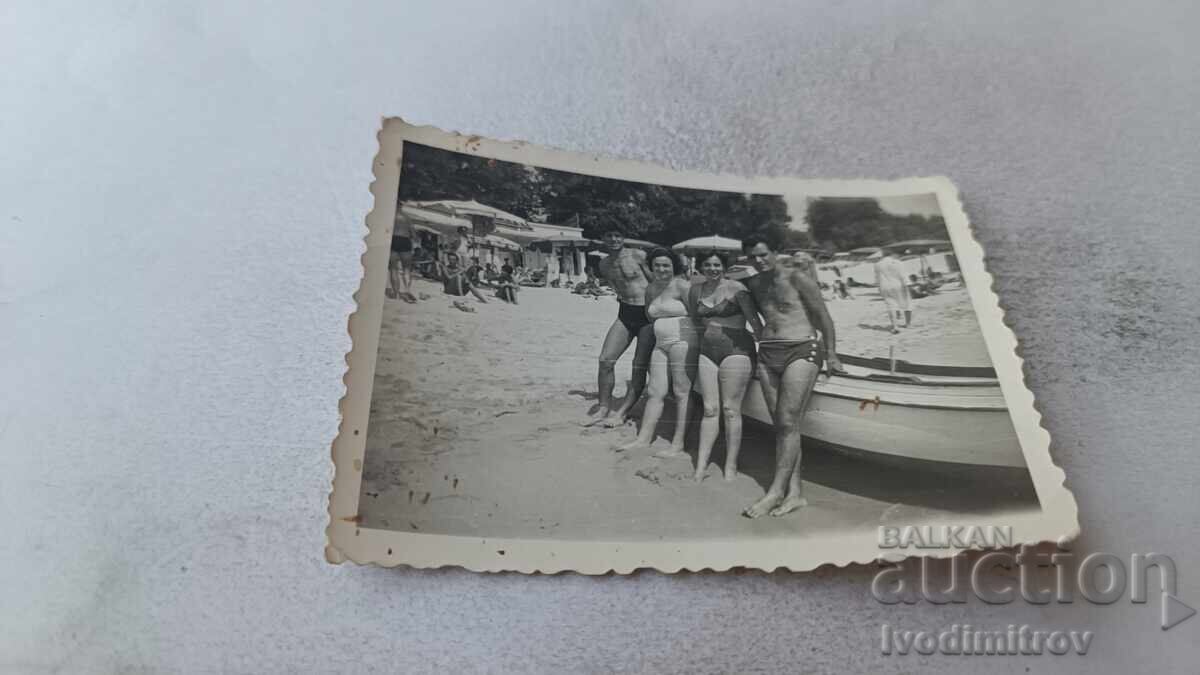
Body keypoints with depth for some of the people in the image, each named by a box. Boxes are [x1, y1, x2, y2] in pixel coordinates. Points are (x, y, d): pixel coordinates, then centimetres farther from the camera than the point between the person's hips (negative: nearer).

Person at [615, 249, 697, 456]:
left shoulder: (681, 286, -8)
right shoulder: (651, 289, 15)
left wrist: (702, 343, -15)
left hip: (683, 343, -7)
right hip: (661, 344, 8)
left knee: (682, 393, -5)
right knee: (655, 392, 7)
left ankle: (678, 446, -4)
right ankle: (644, 439, 13)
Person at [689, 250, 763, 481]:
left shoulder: (736, 288, -7)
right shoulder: (695, 290, 9)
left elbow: (754, 320, -7)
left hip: (735, 350, -5)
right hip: (707, 351, 5)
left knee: (730, 410, -3)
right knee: (710, 409, 5)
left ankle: (731, 467, 6)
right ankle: (701, 465, 7)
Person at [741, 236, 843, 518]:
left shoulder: (796, 277, -4)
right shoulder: (753, 284, 12)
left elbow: (823, 316, -3)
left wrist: (831, 356, -4)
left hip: (801, 351, -6)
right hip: (767, 355, 6)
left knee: (788, 422, -11)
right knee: (782, 425, 3)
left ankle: (776, 491, -8)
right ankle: (795, 492, 6)